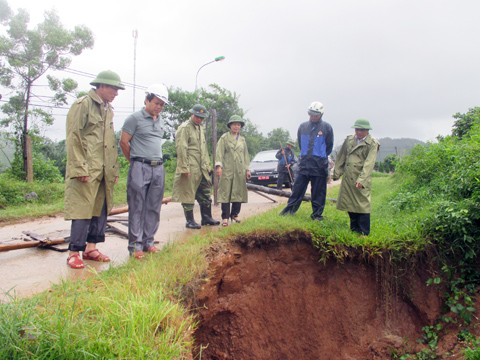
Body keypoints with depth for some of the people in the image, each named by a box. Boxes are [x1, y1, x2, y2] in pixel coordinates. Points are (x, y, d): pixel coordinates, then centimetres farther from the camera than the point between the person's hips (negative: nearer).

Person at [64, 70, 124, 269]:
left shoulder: (108, 109, 19)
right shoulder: (82, 105, -6)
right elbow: (73, 138, -12)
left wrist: (114, 170, 16)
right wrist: (80, 168, -17)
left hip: (104, 171, 8)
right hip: (86, 171, -8)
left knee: (101, 210, 10)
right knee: (82, 211, -5)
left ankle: (91, 248, 20)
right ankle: (74, 252, 5)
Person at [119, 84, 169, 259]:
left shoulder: (160, 121, 17)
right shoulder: (135, 118, -3)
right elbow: (123, 142, -2)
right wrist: (135, 161, 6)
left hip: (158, 168, 6)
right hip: (140, 167, -6)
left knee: (153, 208, 7)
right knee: (137, 207, -3)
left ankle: (148, 242, 17)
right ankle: (135, 245, 4)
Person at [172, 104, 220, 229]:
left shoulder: (201, 129, 18)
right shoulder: (184, 128, -8)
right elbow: (181, 149, -14)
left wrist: (207, 166, 18)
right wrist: (185, 168, -18)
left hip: (202, 169, 8)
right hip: (190, 169, -8)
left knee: (206, 194, 11)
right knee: (188, 195, 0)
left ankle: (206, 218, 21)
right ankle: (190, 221, 8)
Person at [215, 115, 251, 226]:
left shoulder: (242, 139, 20)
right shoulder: (224, 137, 5)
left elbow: (246, 155, 21)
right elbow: (219, 152, -4)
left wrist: (247, 169, 16)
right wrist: (218, 166, -15)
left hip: (240, 171, 5)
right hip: (227, 170, -5)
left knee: (239, 193, 6)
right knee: (225, 193, -7)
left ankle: (234, 214, 19)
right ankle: (225, 217, -5)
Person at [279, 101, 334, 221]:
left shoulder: (326, 127, 0)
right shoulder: (303, 126, 8)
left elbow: (329, 146, 8)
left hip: (319, 165, -2)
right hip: (303, 164, 2)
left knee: (318, 191, 4)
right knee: (297, 188, 3)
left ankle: (317, 214, 15)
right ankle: (289, 210, 12)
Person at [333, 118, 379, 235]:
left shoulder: (372, 144, -4)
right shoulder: (349, 140, 10)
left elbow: (369, 164, -13)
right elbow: (341, 157, 17)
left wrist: (361, 180, -23)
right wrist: (337, 173, 12)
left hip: (362, 181, -5)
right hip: (347, 178, 5)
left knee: (362, 204, -4)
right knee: (350, 204, 12)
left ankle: (364, 233, 7)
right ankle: (354, 229, 27)